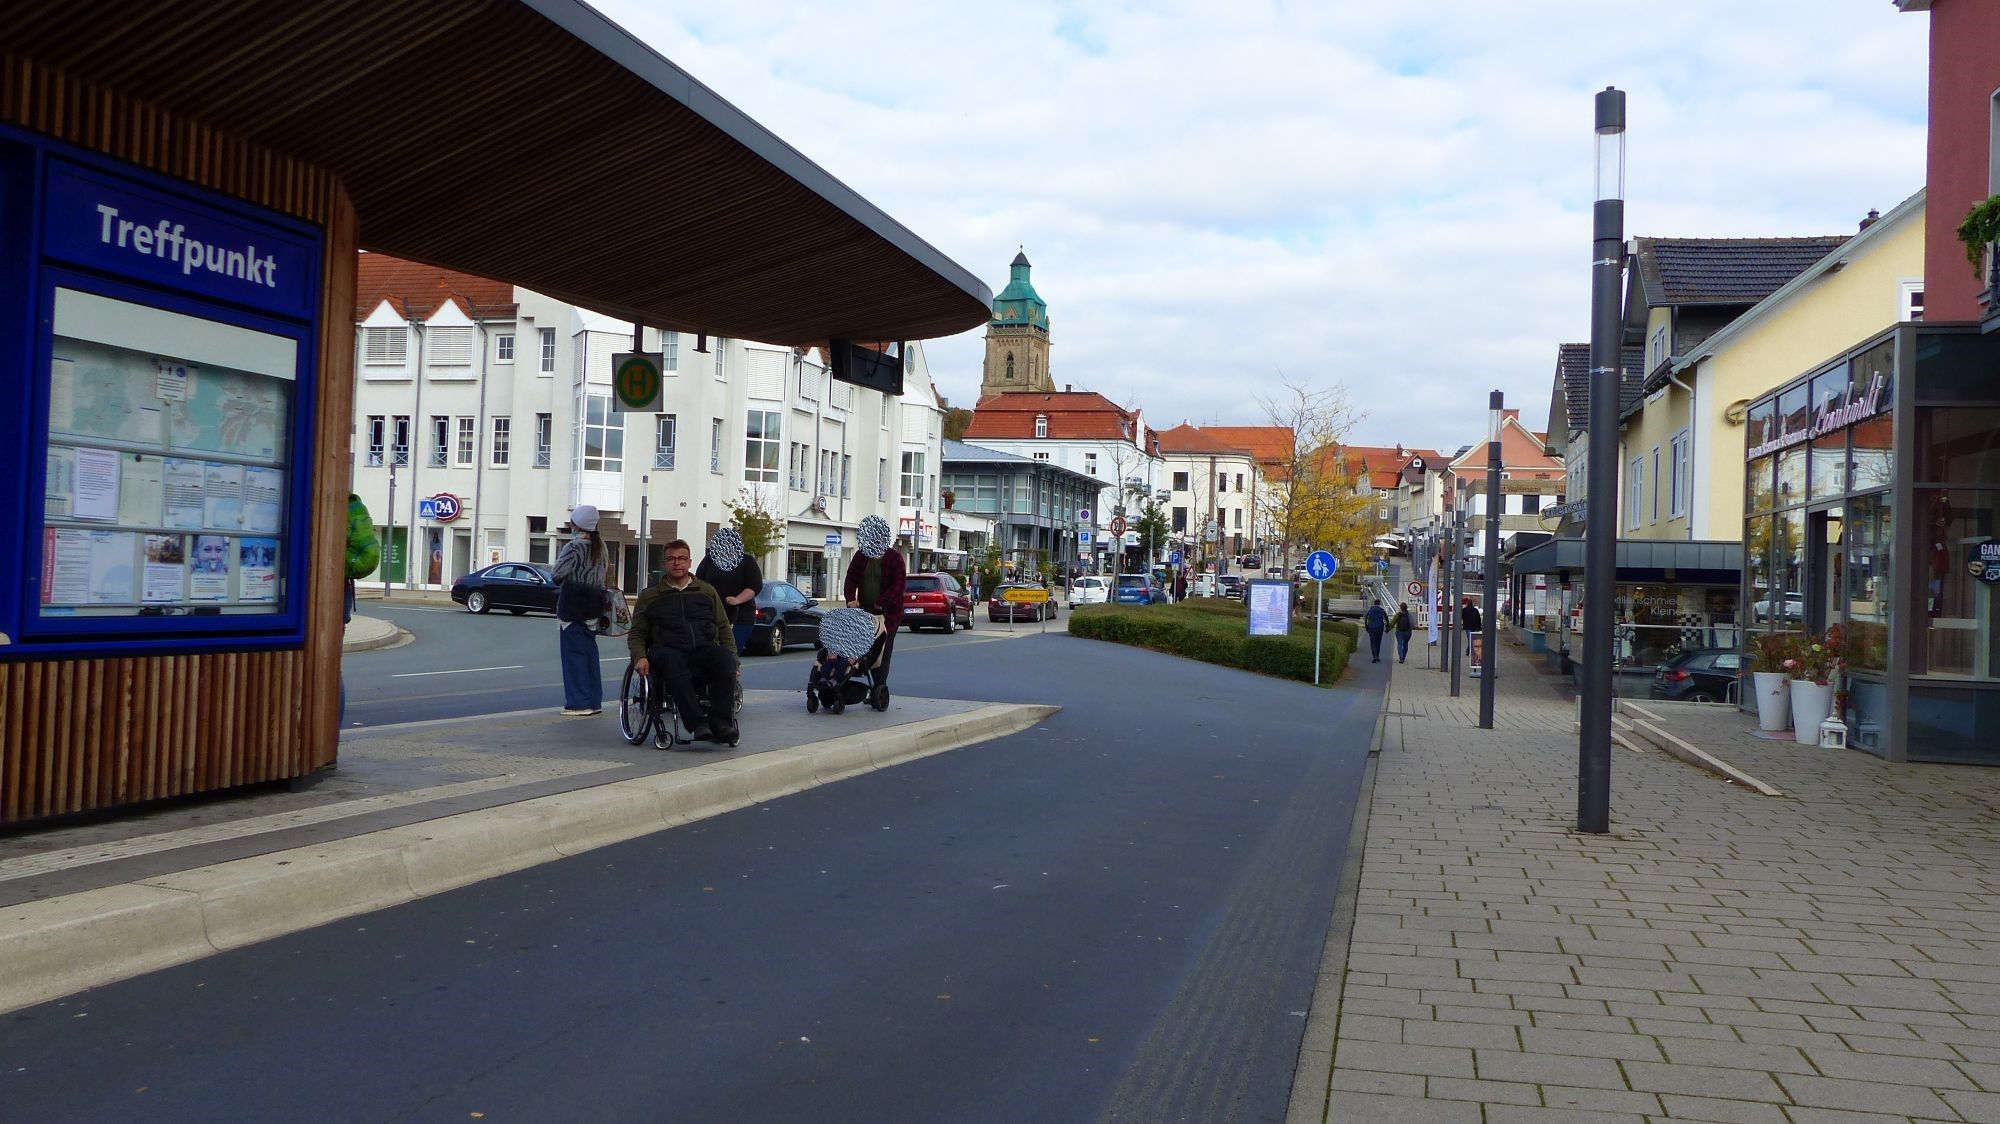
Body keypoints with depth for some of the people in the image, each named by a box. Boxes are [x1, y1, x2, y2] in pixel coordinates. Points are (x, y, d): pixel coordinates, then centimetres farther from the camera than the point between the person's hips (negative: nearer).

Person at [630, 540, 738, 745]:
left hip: (704, 648, 2)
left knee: (724, 658, -34)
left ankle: (721, 723, -36)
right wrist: (640, 657, -2)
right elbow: (636, 633, 19)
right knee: (672, 662, -40)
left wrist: (732, 658, 6)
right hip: (668, 649, -2)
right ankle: (696, 725, -44)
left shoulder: (706, 591, 23)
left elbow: (723, 628, 21)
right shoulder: (650, 596, 20)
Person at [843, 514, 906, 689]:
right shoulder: (860, 557, 11)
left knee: (883, 652, -6)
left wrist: (882, 602, -21)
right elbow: (851, 580, 6)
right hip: (865, 612, 4)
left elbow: (898, 584, -10)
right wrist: (851, 599, -14)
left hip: (888, 613, -4)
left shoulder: (894, 557, -2)